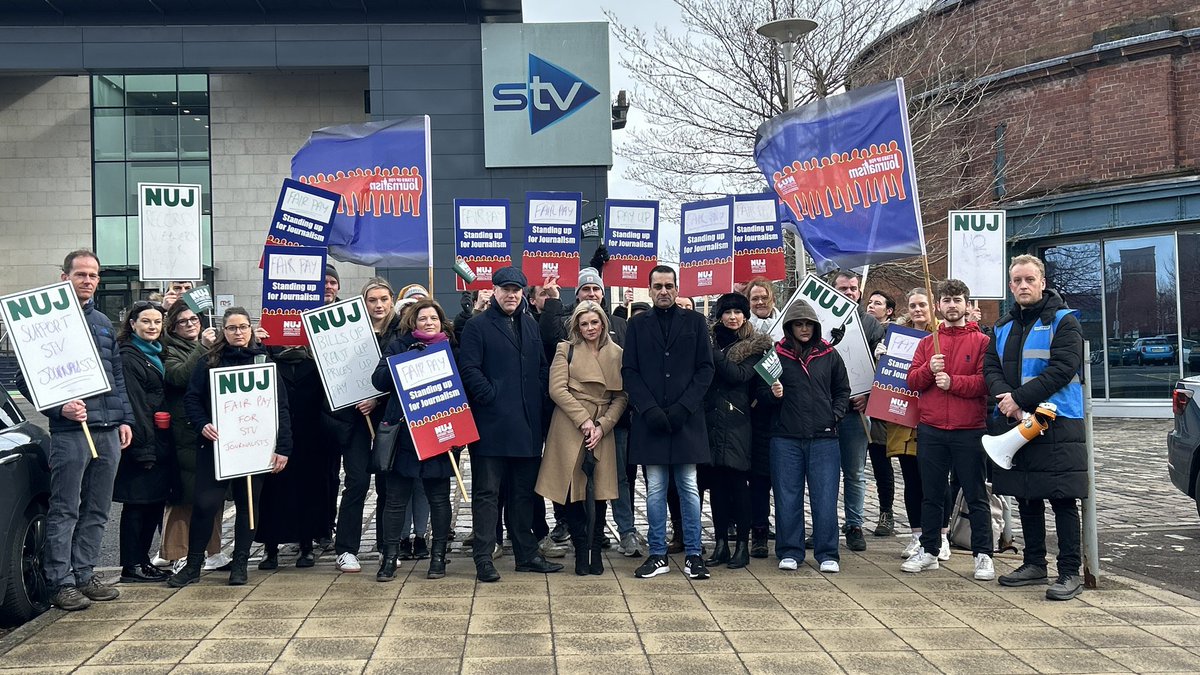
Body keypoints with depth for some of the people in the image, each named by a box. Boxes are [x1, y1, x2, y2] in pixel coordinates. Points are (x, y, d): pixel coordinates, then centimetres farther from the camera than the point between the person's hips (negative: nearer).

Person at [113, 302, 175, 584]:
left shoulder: (156, 353, 17)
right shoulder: (128, 357, -10)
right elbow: (134, 404, -17)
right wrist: (143, 449, -21)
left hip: (161, 442, 9)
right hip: (142, 442, -9)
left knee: (156, 501, 13)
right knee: (138, 503, -2)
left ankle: (142, 559, 23)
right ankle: (131, 566, 6)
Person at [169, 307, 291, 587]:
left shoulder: (264, 361, 5)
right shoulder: (209, 362, 6)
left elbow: (281, 407, 2)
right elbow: (191, 398, 3)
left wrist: (282, 447, -5)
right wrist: (203, 425, -16)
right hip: (216, 445, -1)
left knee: (247, 504, 7)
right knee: (205, 503, -4)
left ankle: (239, 564, 18)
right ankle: (193, 565, 9)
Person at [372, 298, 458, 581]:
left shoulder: (451, 348, 9)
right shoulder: (399, 347, 7)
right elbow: (379, 380, -3)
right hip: (402, 433, 0)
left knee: (439, 497, 6)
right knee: (396, 498, 3)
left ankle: (438, 556, 18)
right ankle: (389, 557, 12)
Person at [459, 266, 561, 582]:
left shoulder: (531, 326, 17)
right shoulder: (478, 326, -2)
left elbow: (543, 366, 19)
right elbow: (469, 369, -10)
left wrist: (539, 396, 4)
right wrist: (492, 396, -15)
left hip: (527, 425, 6)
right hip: (491, 423, -6)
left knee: (524, 491, 13)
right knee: (487, 493, -1)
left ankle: (526, 554, 22)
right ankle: (483, 559, 3)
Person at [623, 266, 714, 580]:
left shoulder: (694, 322, 7)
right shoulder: (638, 325, 9)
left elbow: (705, 369, 2)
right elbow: (629, 372, 5)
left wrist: (682, 407, -9)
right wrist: (650, 409, -9)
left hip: (687, 419, -1)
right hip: (650, 420, 1)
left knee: (689, 489, 3)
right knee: (655, 491, 5)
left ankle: (693, 555, 10)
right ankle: (658, 555, 13)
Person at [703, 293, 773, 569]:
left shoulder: (754, 346, 4)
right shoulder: (709, 341, 13)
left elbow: (739, 375, -12)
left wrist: (712, 352, -13)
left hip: (737, 424, -3)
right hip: (711, 421, 3)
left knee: (738, 482, -3)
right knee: (716, 483, 5)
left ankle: (742, 545, 4)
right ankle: (721, 543, 13)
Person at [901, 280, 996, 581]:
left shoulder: (981, 341, 1)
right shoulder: (927, 342, 12)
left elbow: (986, 382, -9)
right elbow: (912, 381, 6)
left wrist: (953, 381, -18)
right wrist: (929, 369, -12)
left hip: (969, 431, -3)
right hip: (930, 431, 4)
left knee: (976, 496, 2)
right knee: (931, 495, 12)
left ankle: (983, 555, 9)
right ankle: (928, 551, 21)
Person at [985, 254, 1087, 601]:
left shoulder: (1063, 321, -4)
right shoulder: (1004, 326, 15)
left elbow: (1063, 368, -15)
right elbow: (991, 368, 8)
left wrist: (1020, 399, -18)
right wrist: (1005, 397, -13)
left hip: (1057, 424, -6)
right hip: (1014, 421, 6)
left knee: (1062, 498, -5)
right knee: (1026, 497, 12)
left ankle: (1070, 572, 0)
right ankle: (1034, 564, 23)